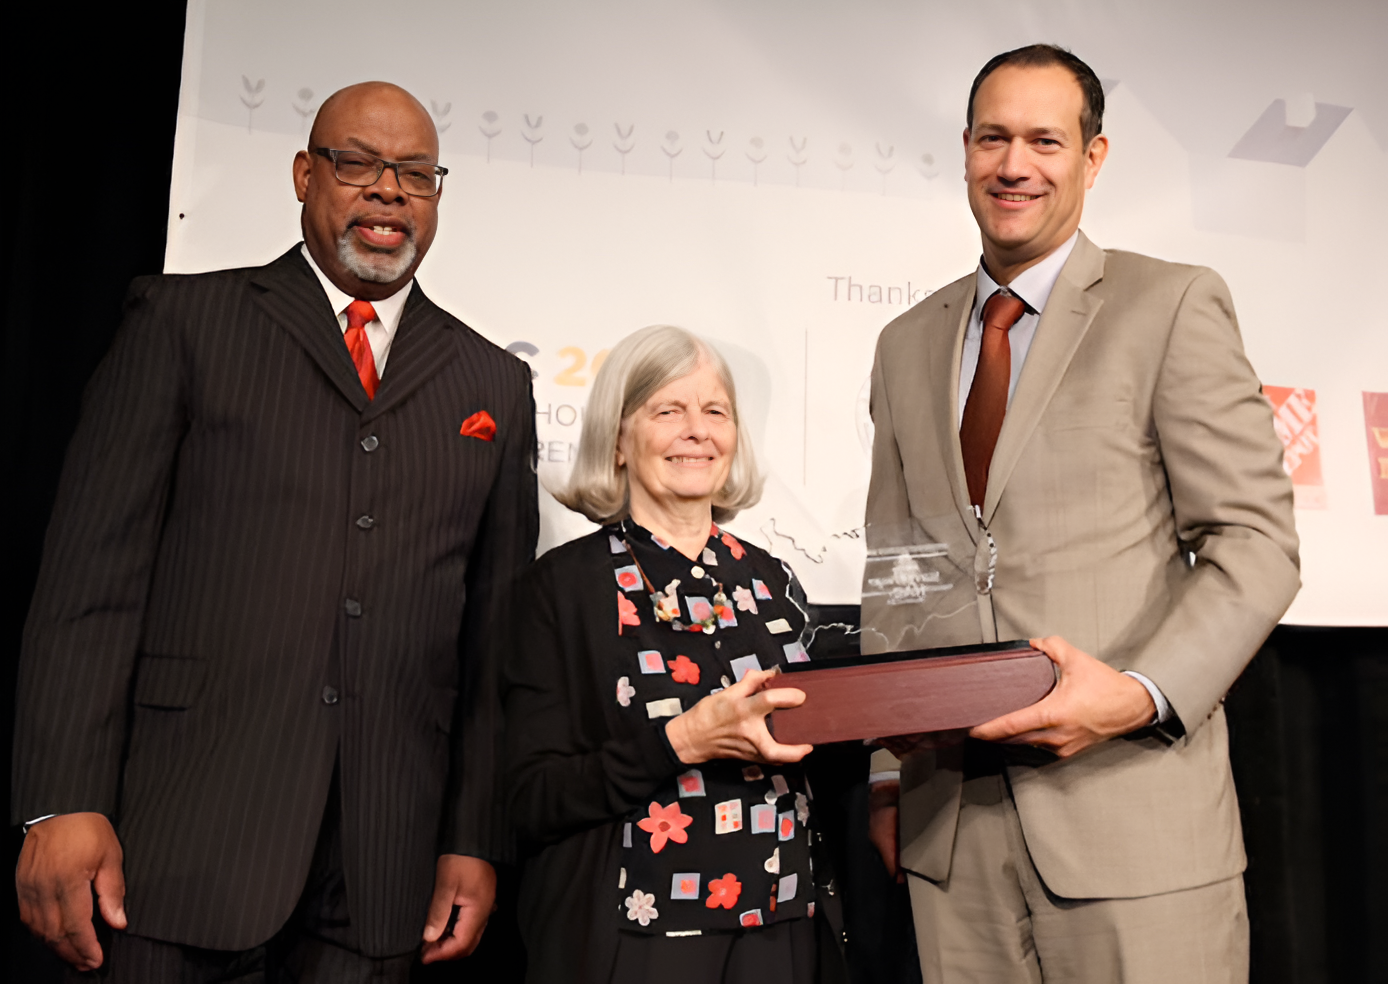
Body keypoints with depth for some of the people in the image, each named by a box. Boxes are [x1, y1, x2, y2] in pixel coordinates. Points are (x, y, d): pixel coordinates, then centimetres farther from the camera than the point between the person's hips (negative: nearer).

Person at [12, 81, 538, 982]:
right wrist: (64, 803, -9)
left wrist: (477, 842, 4)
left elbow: (497, 630, 8)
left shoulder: (494, 384, 11)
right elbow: (96, 566, -2)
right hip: (187, 833, -2)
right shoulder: (183, 321, 5)